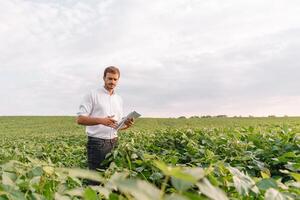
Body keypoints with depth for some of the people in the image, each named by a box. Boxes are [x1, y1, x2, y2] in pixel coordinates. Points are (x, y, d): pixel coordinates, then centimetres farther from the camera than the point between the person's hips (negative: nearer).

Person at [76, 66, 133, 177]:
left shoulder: (119, 99, 15)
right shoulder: (92, 95, -2)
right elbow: (80, 119, -9)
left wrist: (126, 125, -3)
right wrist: (101, 120, -23)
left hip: (113, 142, 5)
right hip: (97, 143, -5)